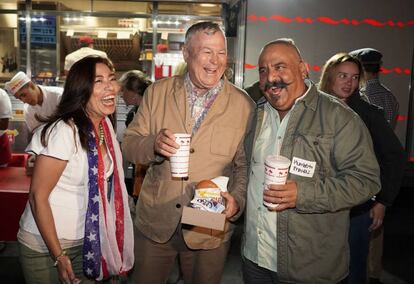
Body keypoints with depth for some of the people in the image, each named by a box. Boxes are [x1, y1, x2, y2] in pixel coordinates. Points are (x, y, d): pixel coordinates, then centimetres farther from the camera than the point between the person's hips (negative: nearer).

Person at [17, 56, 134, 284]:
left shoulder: (106, 124, -1)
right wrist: (59, 256, -18)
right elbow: (38, 196, -20)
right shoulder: (64, 131, -24)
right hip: (44, 247, -6)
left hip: (87, 241, 7)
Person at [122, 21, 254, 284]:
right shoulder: (157, 93, -2)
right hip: (155, 222, 2)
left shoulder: (244, 105, -6)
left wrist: (237, 199, -20)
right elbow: (129, 144, 0)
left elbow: (244, 165, -2)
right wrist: (154, 144, -21)